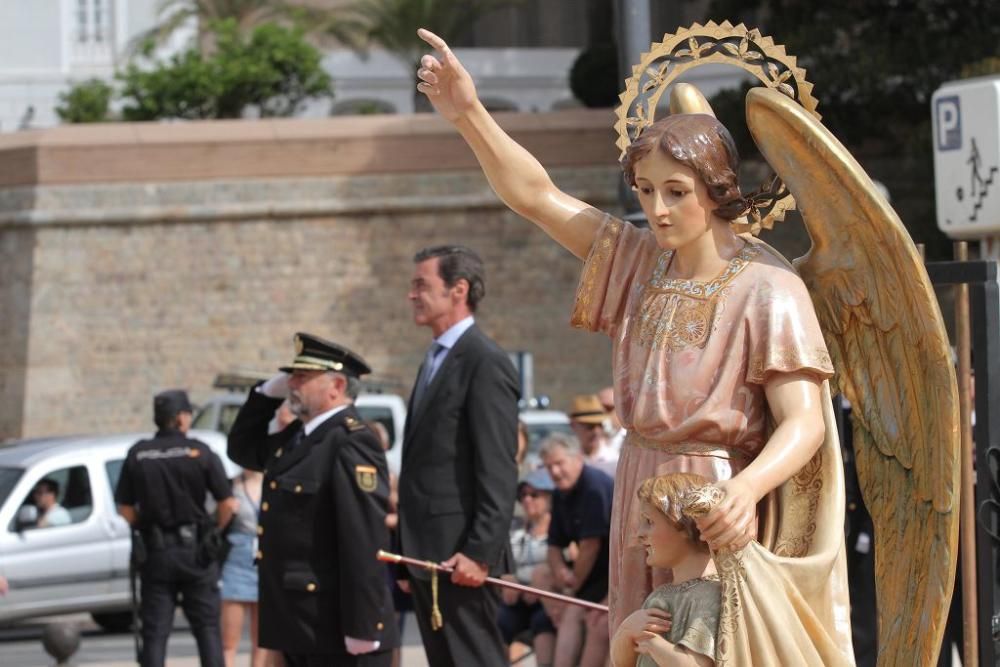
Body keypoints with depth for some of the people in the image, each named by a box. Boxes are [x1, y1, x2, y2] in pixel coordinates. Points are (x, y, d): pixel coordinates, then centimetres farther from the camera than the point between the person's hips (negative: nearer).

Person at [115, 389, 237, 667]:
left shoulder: (138, 455, 0)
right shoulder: (199, 452, -7)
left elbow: (126, 511, 1)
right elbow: (228, 504, -9)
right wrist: (214, 533, 8)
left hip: (154, 551, 2)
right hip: (195, 551, -2)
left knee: (155, 633, 4)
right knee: (207, 627, 6)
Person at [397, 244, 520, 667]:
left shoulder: (485, 363, -11)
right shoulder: (435, 361, 19)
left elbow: (499, 472, -17)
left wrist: (480, 553, -22)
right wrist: (408, 559, 16)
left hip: (461, 556, -10)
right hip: (427, 554, 10)